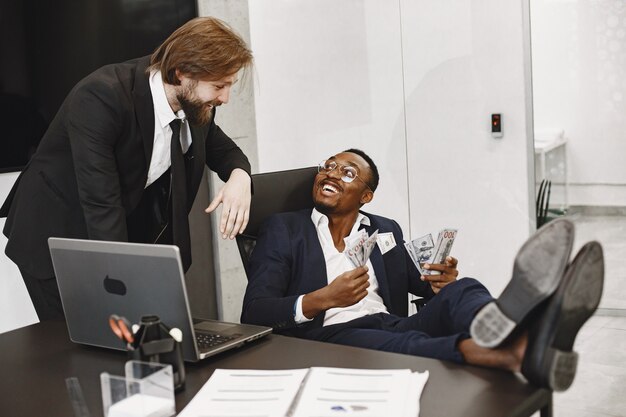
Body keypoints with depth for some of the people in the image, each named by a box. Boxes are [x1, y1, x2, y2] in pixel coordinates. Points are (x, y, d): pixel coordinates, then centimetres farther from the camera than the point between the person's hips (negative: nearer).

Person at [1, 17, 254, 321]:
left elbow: (223, 149, 9)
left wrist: (239, 175, -16)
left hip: (131, 234, 6)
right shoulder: (100, 97, -30)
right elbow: (101, 206, -33)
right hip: (56, 239, -5)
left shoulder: (195, 102, -10)